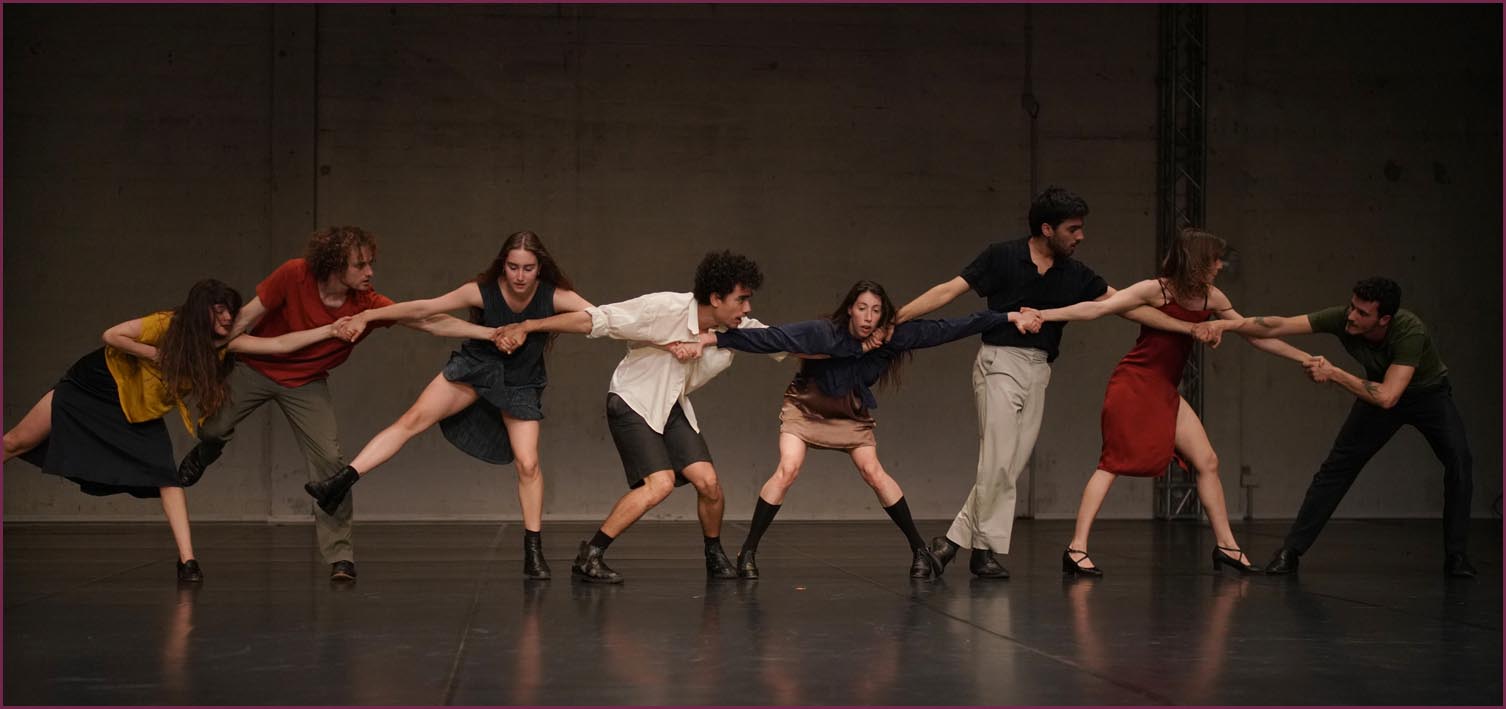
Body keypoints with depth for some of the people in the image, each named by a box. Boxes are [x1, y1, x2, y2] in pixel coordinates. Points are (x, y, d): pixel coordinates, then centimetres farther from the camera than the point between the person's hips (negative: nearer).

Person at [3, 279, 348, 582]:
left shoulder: (226, 342, -15)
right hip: (96, 384, -3)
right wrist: (158, 355, -27)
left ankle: (187, 560, -16)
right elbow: (112, 336, -22)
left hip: (141, 414, 3)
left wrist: (331, 330, -30)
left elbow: (280, 344, -22)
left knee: (169, 478, -13)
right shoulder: (166, 325, -25)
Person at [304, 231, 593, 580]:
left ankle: (533, 554, 3)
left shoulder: (555, 297, -21)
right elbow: (423, 309, -17)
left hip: (520, 385, 0)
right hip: (476, 366, 0)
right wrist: (369, 315, -20)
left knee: (527, 464, -11)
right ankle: (341, 483, -21)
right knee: (414, 418, -16)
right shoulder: (483, 292, -20)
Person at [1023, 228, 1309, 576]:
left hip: (1165, 392, 7)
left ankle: (1225, 545, 15)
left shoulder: (1212, 298, 6)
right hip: (1132, 386, -7)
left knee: (1207, 462, 5)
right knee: (1113, 463, -13)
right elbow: (1097, 308, -17)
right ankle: (1076, 548, -14)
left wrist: (1305, 358, 13)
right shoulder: (1155, 290, -12)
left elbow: (1256, 335, 13)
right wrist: (1044, 314, -25)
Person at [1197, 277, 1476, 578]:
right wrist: (1227, 324, -41)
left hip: (1428, 393, -3)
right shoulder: (1342, 318, -28)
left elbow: (1386, 397, -44)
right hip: (1379, 391, 3)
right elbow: (1276, 327, -29)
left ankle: (1455, 556, -10)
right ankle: (1291, 551, -3)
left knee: (1459, 459, -24)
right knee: (1338, 465, -8)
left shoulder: (1410, 332, -39)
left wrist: (1333, 373, -40)